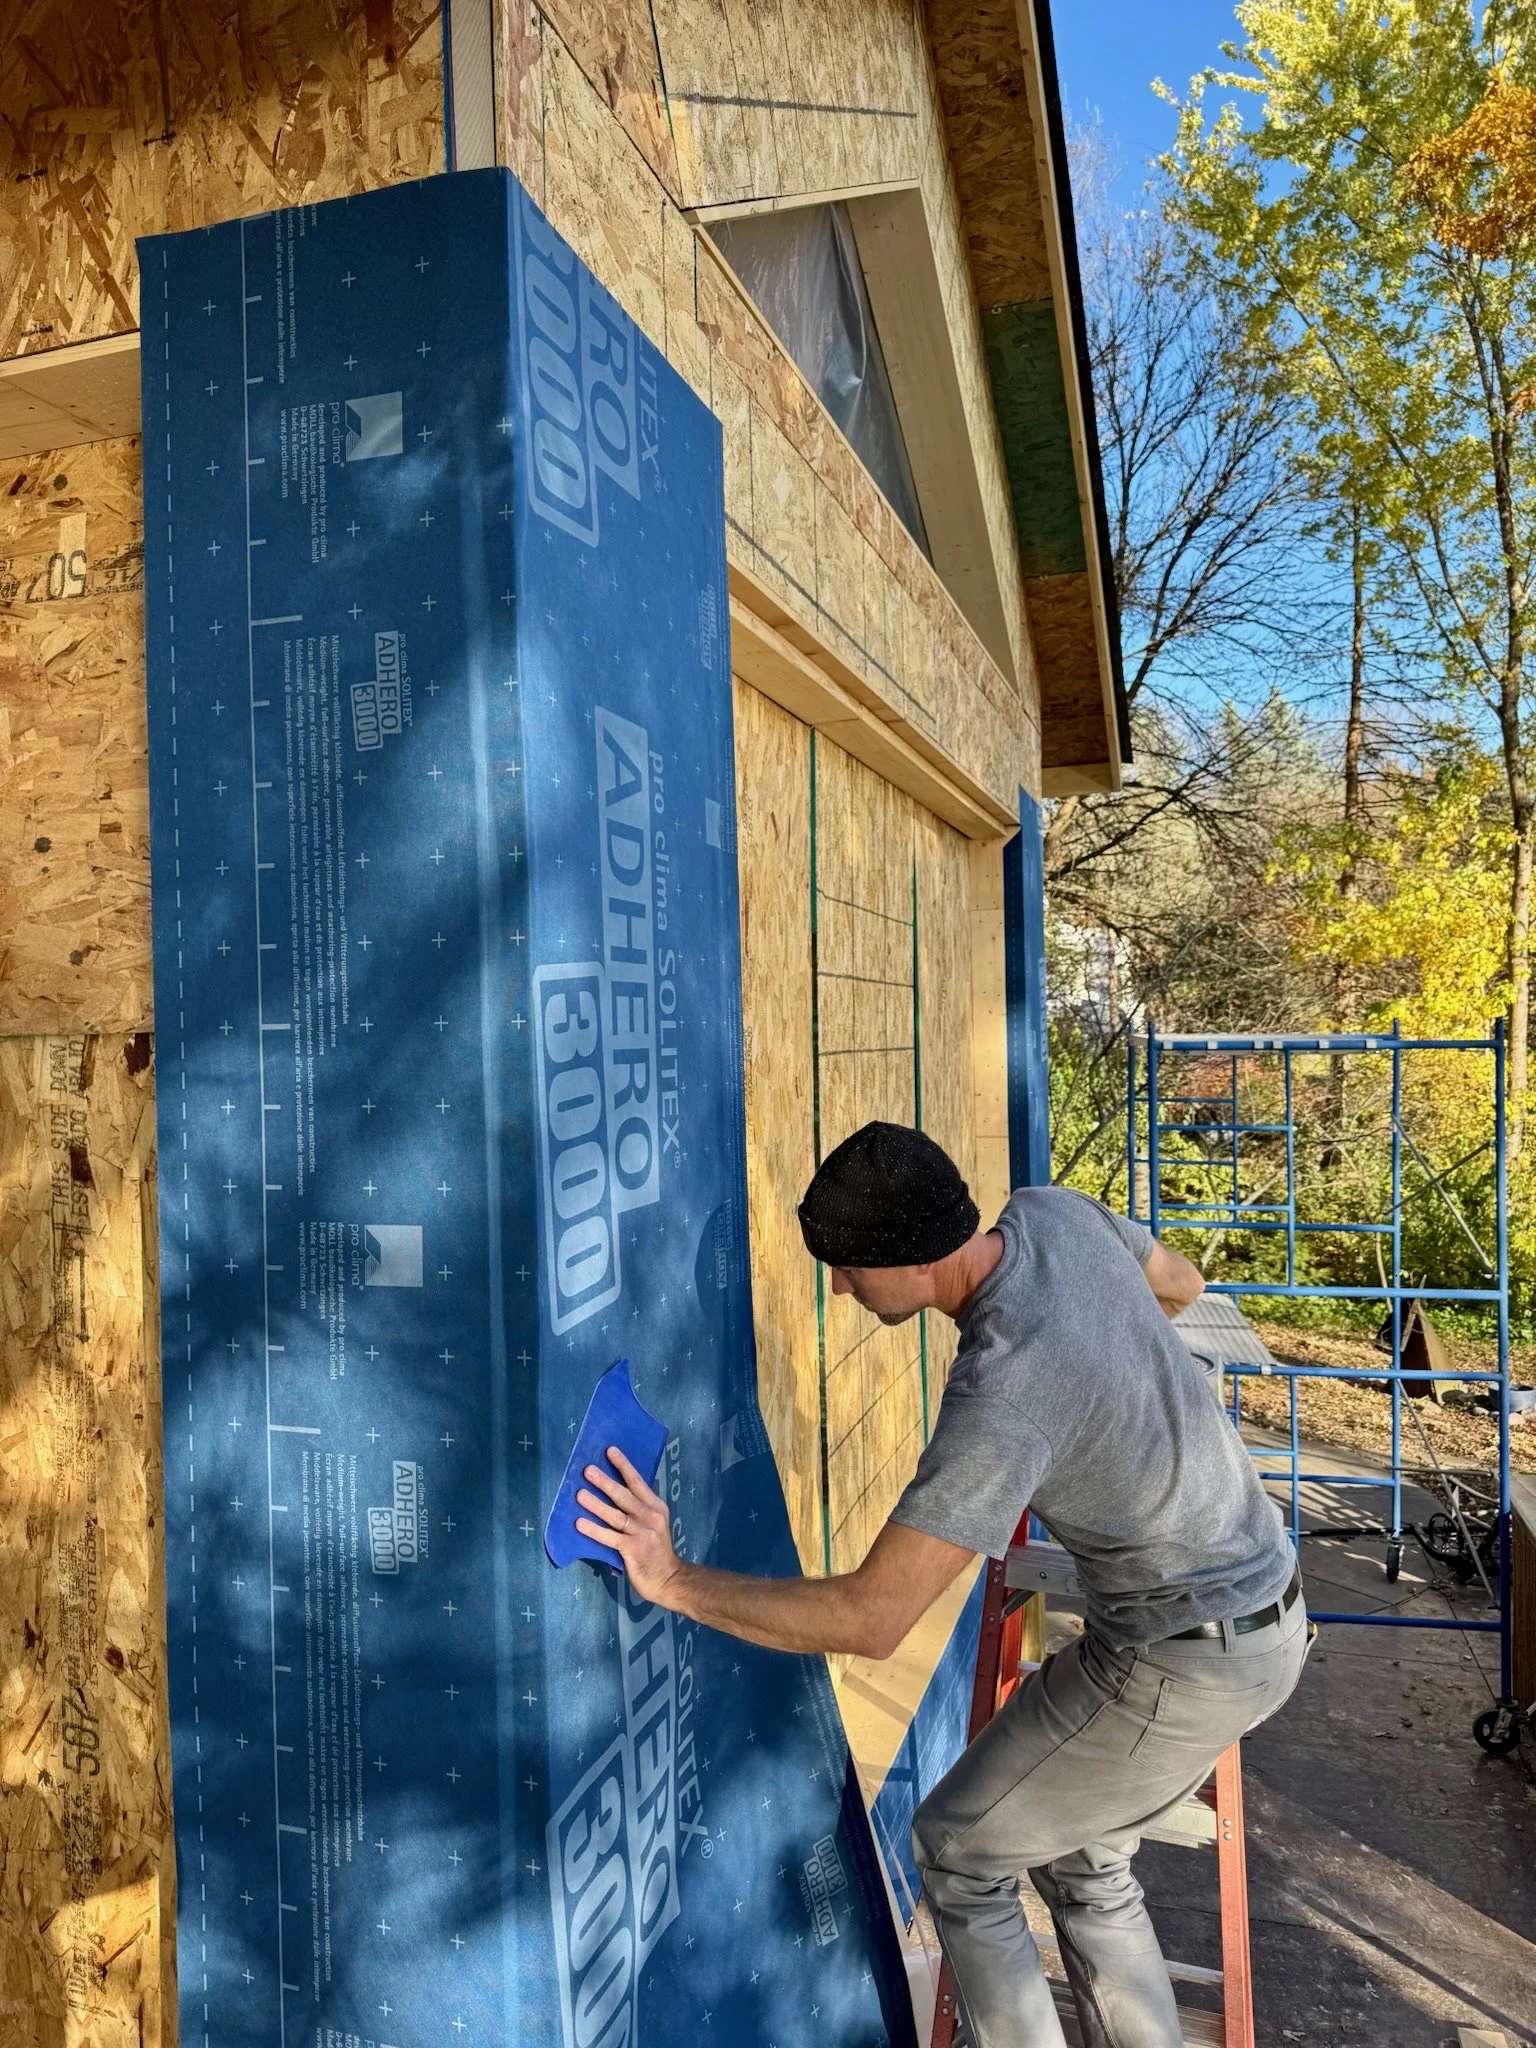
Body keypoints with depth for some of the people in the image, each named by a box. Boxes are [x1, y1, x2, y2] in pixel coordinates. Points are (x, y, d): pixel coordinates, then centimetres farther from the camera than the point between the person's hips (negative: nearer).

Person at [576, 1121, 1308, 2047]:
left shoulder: (1002, 1397, -33)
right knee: (1078, 1854, 24)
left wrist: (676, 1582, -25)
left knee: (958, 1846, 9)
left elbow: (871, 1618, -32)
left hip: (1183, 1667, -9)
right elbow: (1179, 1284, 12)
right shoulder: (1050, 1210, -10)